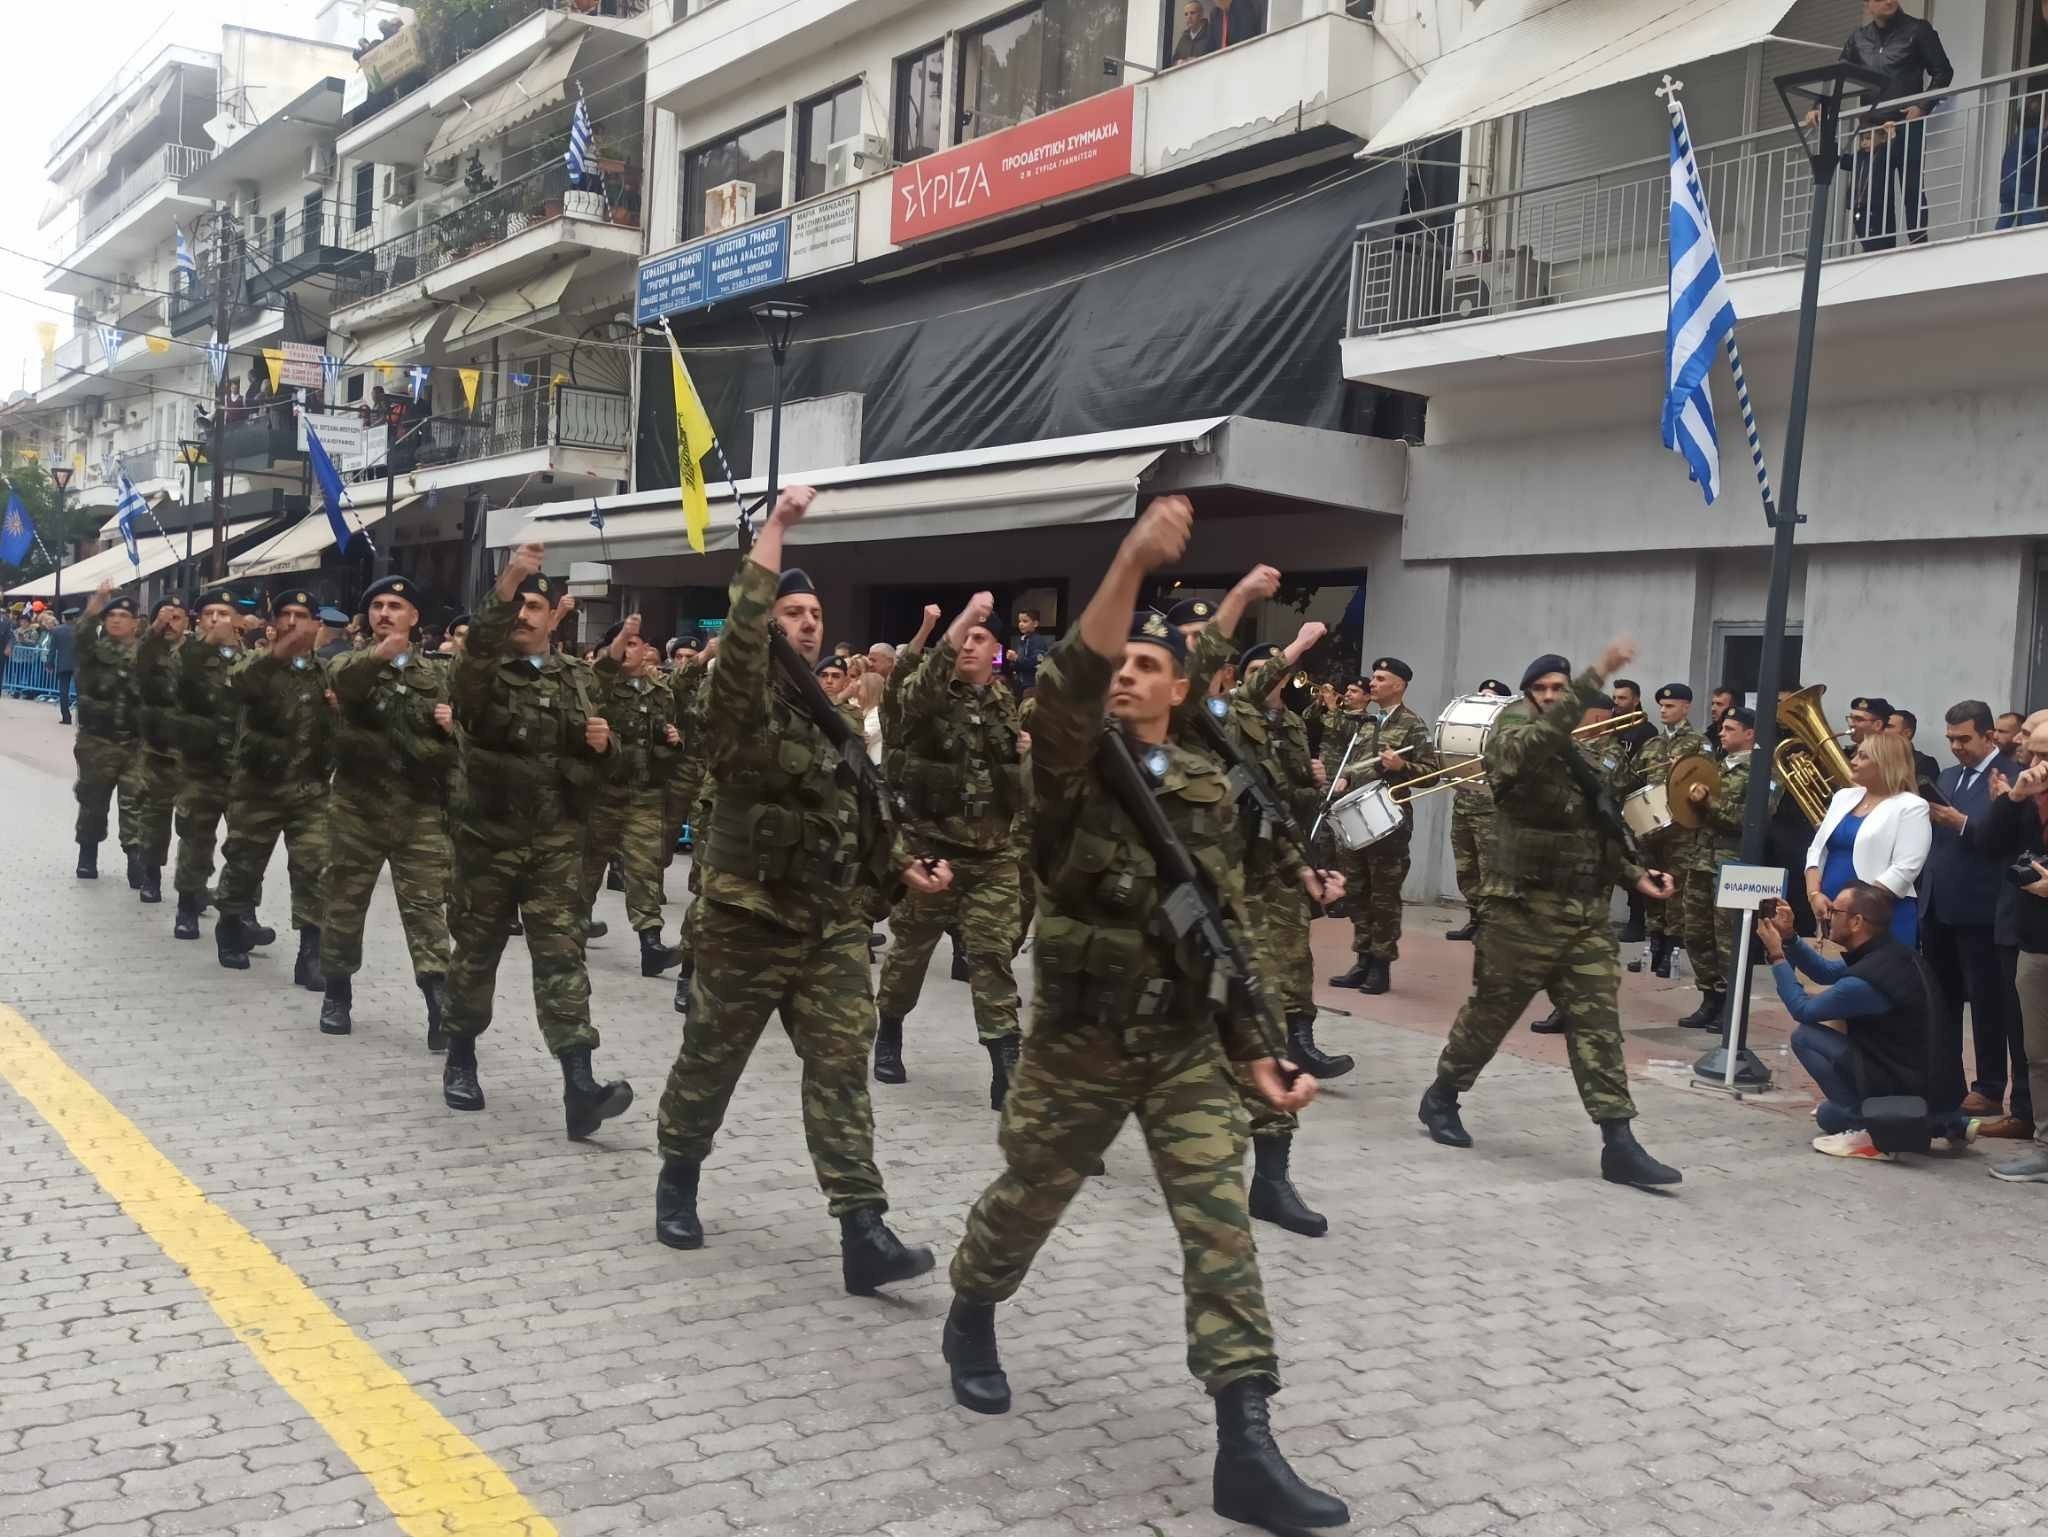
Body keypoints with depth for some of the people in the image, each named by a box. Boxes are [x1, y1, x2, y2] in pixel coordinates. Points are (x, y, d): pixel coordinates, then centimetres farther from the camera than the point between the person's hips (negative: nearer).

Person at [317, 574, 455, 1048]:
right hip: (357, 806, 0)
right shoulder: (350, 664, 4)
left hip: (420, 811, 0)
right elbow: (342, 681, -22)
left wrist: (453, 728, -12)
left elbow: (460, 738, 12)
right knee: (345, 901, 9)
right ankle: (337, 992, 26)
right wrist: (378, 654, -42)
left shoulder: (438, 674, 9)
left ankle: (440, 1005, -7)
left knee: (425, 905, -5)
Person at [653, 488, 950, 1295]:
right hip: (749, 920, -5)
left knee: (842, 1068, -3)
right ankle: (677, 1179, 36)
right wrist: (776, 525, -26)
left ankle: (863, 1233, -5)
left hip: (836, 924, 5)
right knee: (710, 1061, 10)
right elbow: (741, 629, -26)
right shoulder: (742, 700, -6)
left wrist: (905, 869, 6)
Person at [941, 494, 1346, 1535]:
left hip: (1187, 1047, 3)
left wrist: (1256, 1055, 4)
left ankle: (1245, 1451, -4)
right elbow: (1065, 686, -30)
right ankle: (970, 1324, 46)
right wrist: (1134, 560, -40)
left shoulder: (1206, 792, 6)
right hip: (1076, 1043, -2)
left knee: (1220, 1226, -6)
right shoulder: (1073, 764, -6)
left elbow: (1228, 930, 10)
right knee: (1025, 1202, 15)